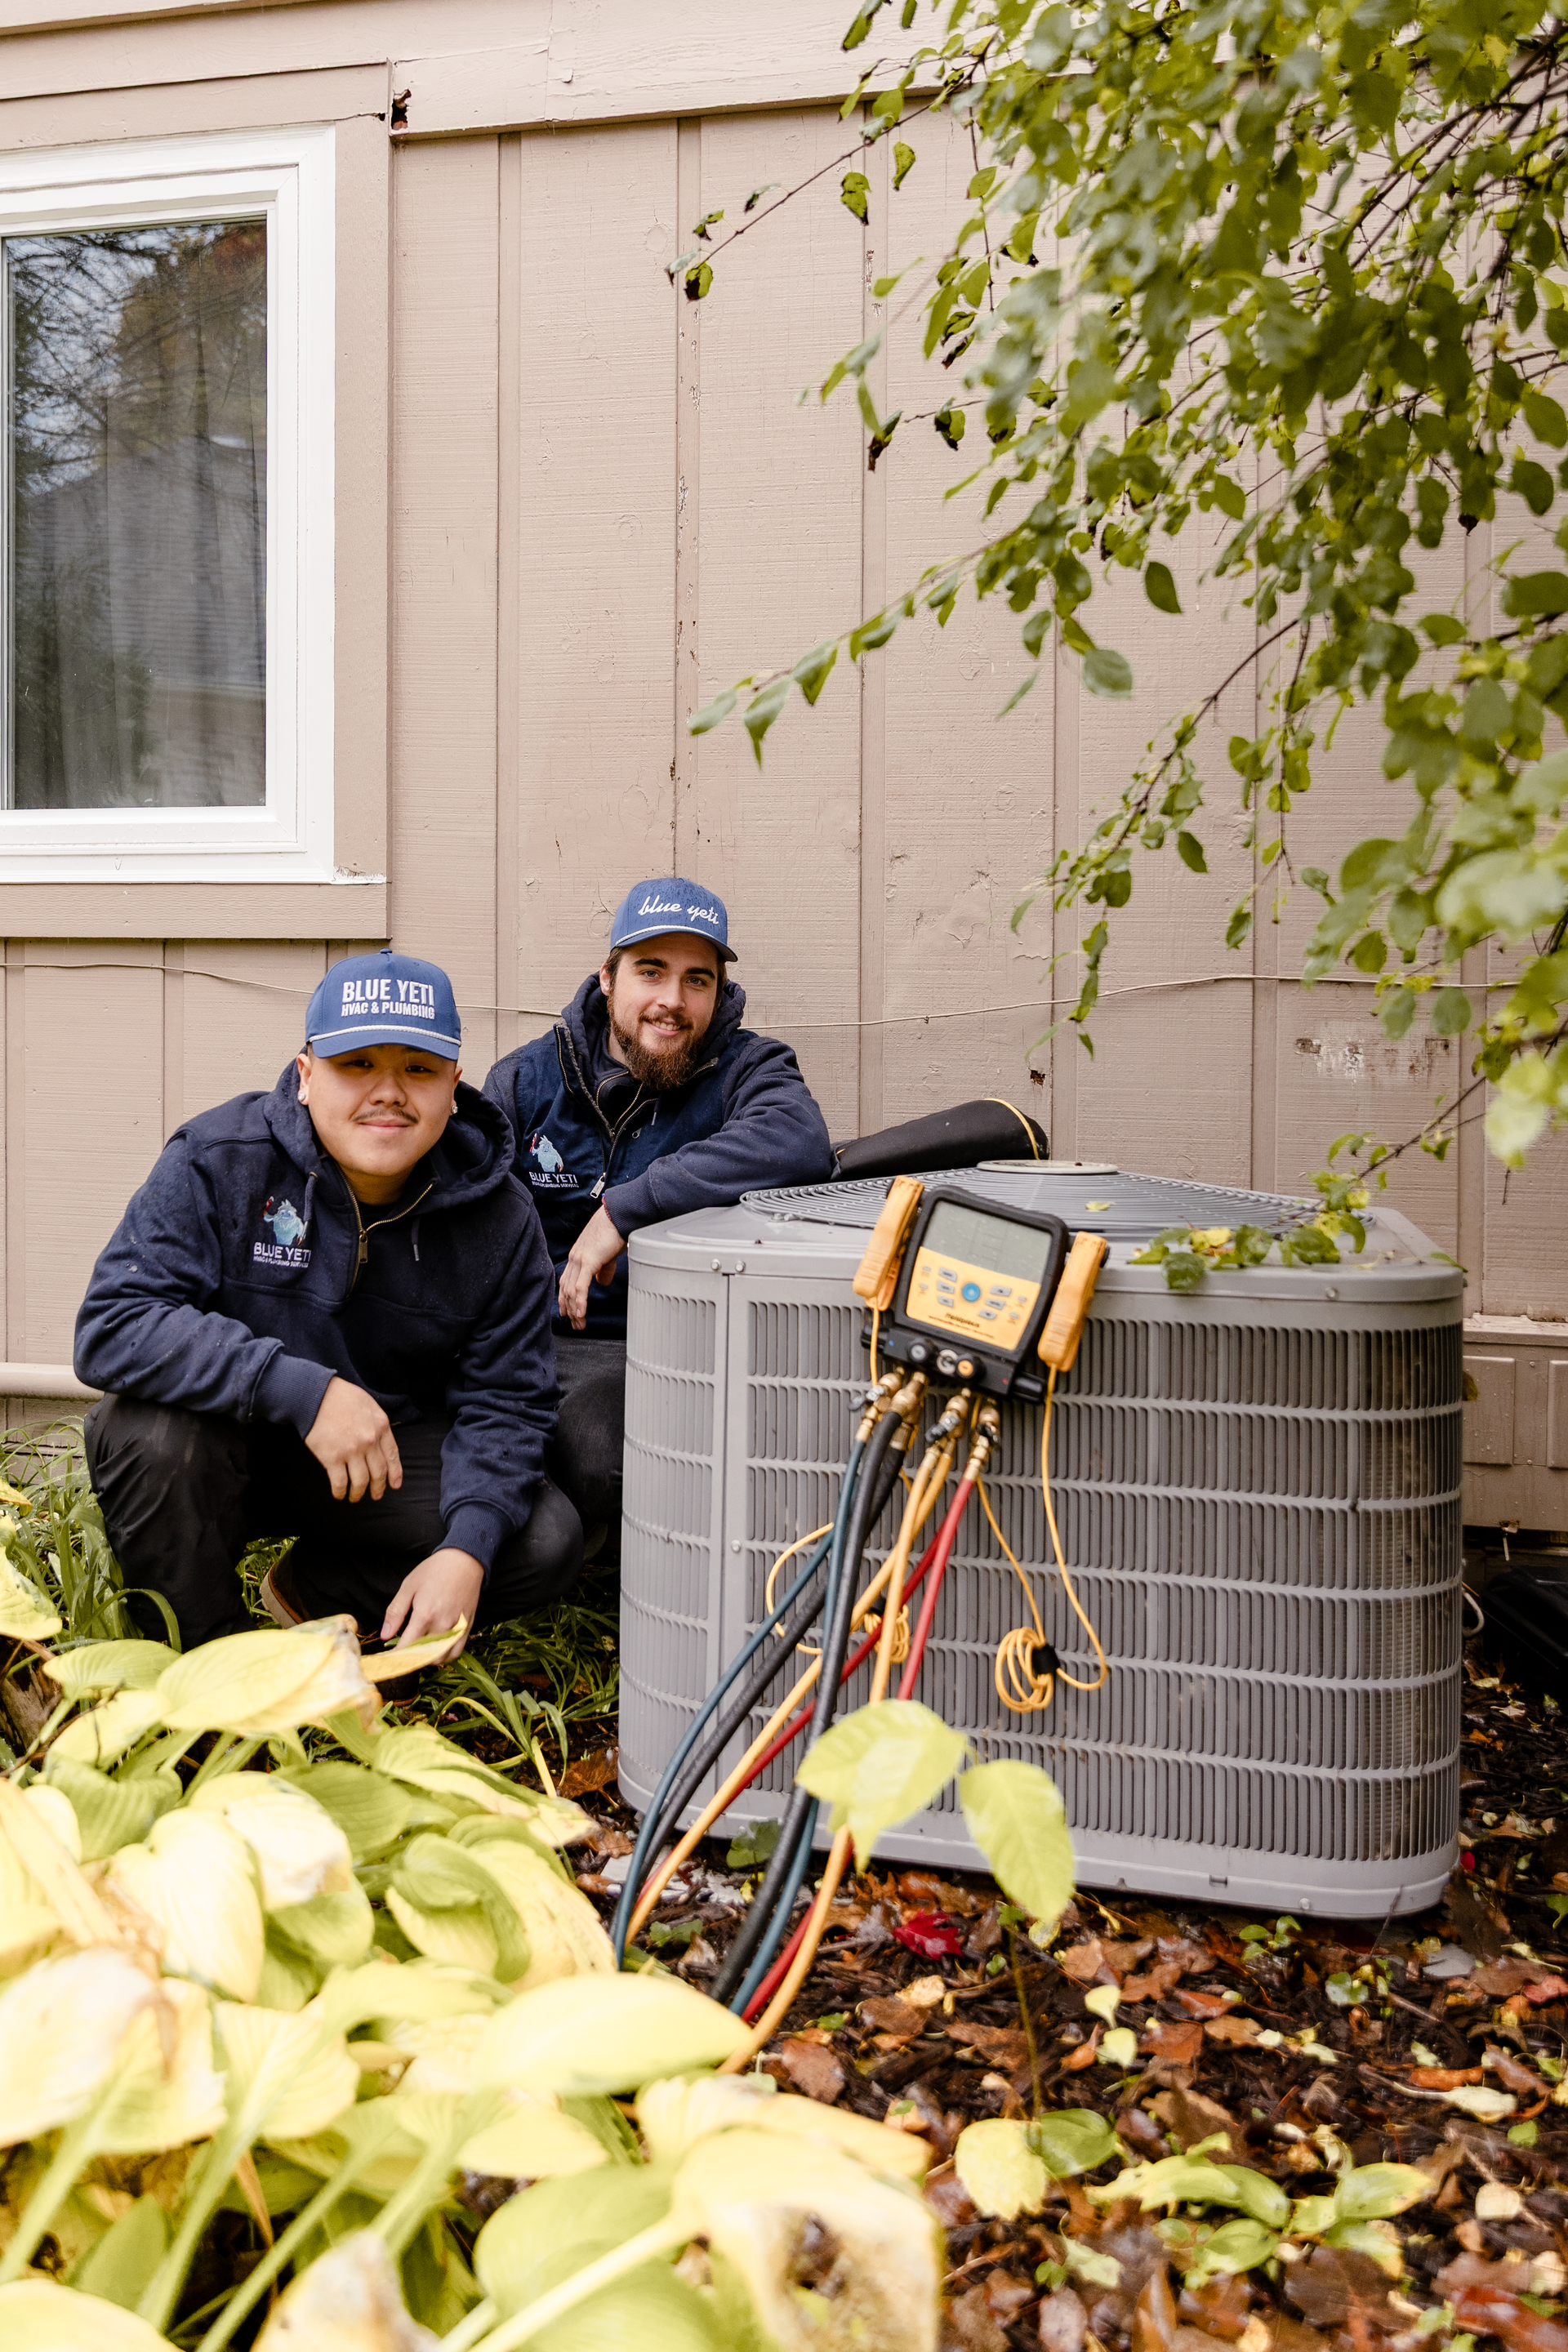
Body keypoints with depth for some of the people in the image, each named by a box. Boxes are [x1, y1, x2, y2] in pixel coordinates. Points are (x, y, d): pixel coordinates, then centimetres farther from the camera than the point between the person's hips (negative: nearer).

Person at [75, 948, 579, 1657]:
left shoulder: (501, 1218, -10)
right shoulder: (218, 1161, -19)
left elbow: (503, 1403, -7)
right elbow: (111, 1327, -27)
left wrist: (466, 1550, -25)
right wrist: (304, 1390, -37)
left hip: (392, 1455, 3)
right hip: (225, 1447, -2)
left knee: (548, 1542, -17)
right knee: (155, 1426, -35)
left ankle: (311, 1592, 7)